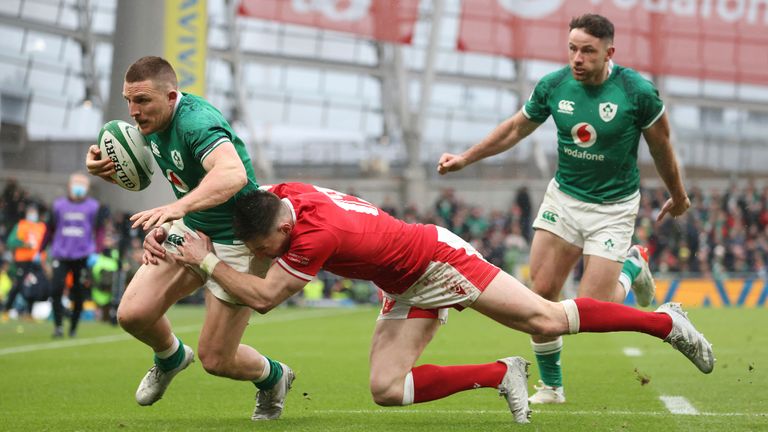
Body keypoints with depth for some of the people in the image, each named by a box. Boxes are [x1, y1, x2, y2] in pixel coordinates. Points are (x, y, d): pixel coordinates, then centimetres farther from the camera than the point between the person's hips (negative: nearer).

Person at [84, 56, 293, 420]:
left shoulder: (197, 121, -32)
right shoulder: (153, 122, -5)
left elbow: (233, 175, -51)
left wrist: (177, 208, -66)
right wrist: (105, 167, -8)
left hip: (236, 241, -7)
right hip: (189, 229, 7)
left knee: (215, 359, -4)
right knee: (133, 314, -8)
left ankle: (273, 377, 30)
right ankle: (170, 358, 27)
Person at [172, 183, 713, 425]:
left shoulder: (314, 234, -33)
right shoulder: (281, 195, -8)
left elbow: (264, 297, -30)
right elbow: (241, 194, 15)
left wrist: (206, 261, -23)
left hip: (437, 258, -9)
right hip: (409, 289, 9)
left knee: (546, 320, -13)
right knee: (386, 389, -4)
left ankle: (665, 321, 2)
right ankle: (502, 375, 7)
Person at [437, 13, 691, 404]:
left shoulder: (637, 91, -17)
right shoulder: (553, 86, -8)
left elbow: (661, 147, -1)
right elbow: (515, 129, 10)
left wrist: (678, 196, 12)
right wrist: (466, 158, 8)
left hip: (613, 207, -3)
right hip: (564, 197, 3)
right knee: (543, 292, -5)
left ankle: (632, 267, 24)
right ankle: (550, 386, 13)